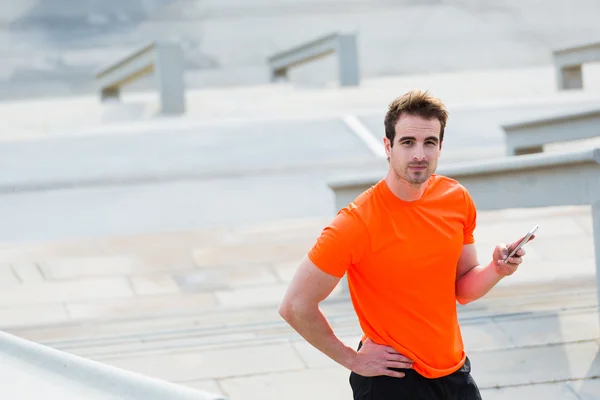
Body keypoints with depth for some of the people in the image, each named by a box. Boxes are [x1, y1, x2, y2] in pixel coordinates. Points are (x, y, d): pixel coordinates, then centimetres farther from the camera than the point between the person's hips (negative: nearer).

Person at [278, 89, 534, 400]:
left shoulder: (457, 199, -3)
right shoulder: (357, 223, -22)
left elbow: (463, 288, 9)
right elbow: (295, 306, -18)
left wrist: (496, 269, -11)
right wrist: (352, 359, -11)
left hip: (454, 372, 6)